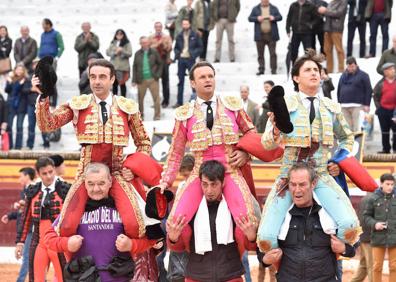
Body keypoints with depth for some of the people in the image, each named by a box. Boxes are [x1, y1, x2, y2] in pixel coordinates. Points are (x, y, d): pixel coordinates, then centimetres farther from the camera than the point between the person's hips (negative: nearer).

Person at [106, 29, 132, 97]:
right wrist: (115, 53, -10)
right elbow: (108, 52, 6)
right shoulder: (113, 43, 11)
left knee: (122, 83, -1)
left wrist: (122, 50, -19)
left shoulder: (127, 43, -1)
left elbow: (129, 54, -7)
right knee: (114, 83, 10)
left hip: (123, 67, -4)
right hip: (113, 66, 4)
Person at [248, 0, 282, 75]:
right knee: (260, 54, 3)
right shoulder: (255, 9, 9)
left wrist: (274, 18, -15)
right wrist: (257, 18, -14)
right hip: (260, 36, 0)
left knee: (273, 53, -3)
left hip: (271, 35, 0)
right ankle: (261, 70, 9)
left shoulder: (274, 8, 10)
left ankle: (273, 70, 1)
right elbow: (250, 18, 5)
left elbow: (280, 17, 6)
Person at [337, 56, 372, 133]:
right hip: (344, 106, 5)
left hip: (357, 105, -5)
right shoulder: (343, 75, 16)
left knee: (356, 128, -8)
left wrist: (367, 104, -8)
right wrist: (339, 103, 14)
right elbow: (338, 90, 20)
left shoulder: (363, 75, 2)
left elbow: (368, 90, -2)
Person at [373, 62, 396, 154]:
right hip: (383, 110, 1)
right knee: (385, 130, 10)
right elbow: (375, 96, 7)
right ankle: (386, 149, 18)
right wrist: (378, 106, -1)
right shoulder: (381, 83, 2)